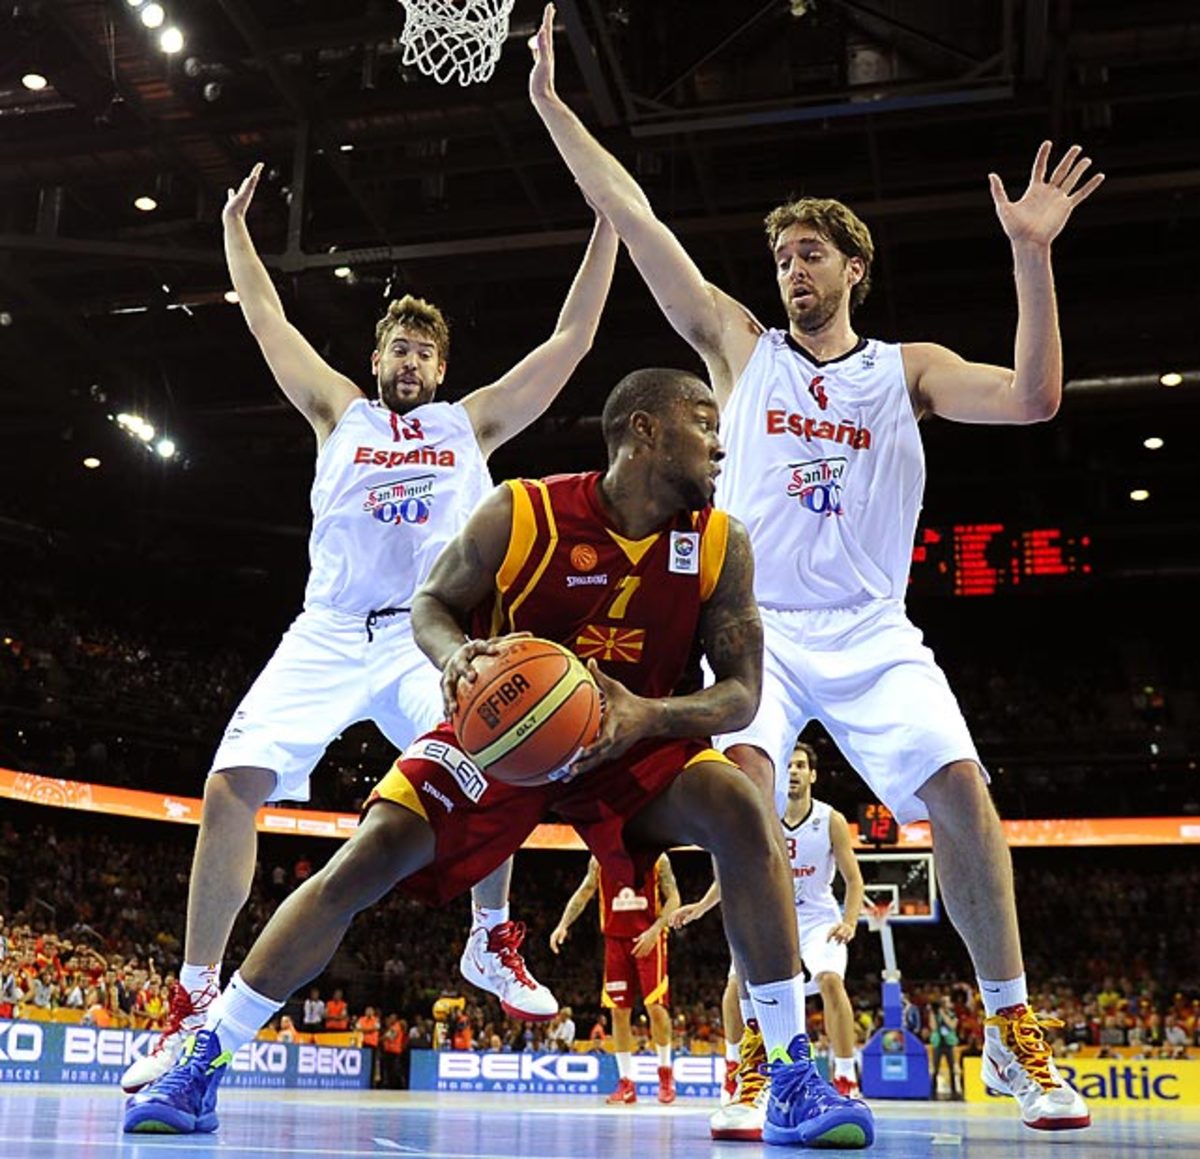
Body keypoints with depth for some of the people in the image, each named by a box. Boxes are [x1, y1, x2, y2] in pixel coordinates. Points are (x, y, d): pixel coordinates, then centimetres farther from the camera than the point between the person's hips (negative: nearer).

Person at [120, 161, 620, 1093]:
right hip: (327, 635, 1)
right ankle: (198, 999, -4)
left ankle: (492, 943, -3)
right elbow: (266, 321, 24)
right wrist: (236, 227, 30)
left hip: (429, 636, -1)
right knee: (233, 787, -15)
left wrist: (607, 223, 11)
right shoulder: (340, 413, 18)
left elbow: (572, 340, 13)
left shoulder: (471, 421, 15)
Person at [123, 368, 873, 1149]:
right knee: (364, 861, -15)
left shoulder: (722, 544, -13)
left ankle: (795, 1076, -15)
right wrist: (457, 656, -31)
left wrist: (648, 715, -32)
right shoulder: (521, 514, -20)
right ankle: (203, 1062, 1)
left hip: (633, 737, 2)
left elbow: (742, 693, -12)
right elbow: (432, 605, -6)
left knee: (740, 810, -25)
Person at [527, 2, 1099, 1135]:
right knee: (743, 777, -26)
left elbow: (1031, 398, -6)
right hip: (755, 623, 0)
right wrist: (552, 105, 6)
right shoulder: (741, 346, 11)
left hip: (870, 631, 1)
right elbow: (636, 222, 8)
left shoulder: (907, 367, 11)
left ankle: (1012, 1031, 2)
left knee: (959, 788, -15)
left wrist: (1030, 255, -14)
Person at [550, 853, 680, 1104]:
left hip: (648, 938, -3)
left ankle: (665, 1072, 13)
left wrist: (655, 930, -16)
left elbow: (673, 898, -4)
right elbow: (584, 893, 8)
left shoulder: (657, 858, -2)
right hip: (615, 939, 3)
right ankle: (626, 1083, 8)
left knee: (656, 1007, -8)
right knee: (619, 1012, 1)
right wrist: (563, 925, -5)